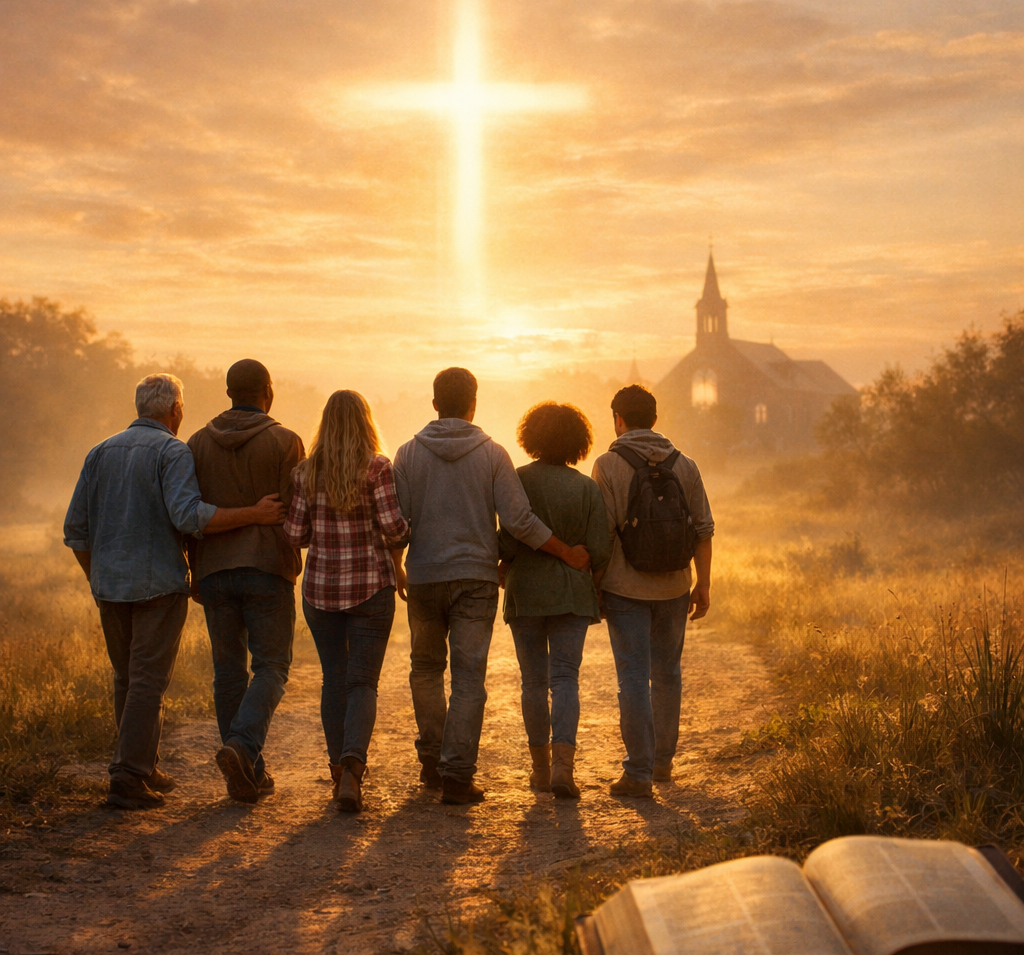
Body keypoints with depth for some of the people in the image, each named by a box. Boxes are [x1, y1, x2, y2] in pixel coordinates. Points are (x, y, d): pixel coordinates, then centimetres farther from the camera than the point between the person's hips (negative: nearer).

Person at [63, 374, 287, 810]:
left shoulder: (100, 453, 11)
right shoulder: (173, 452, -8)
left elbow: (76, 529, 10)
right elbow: (188, 516, -24)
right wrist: (255, 514, -19)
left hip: (110, 586, 6)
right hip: (159, 585, -6)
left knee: (127, 678, 17)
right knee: (148, 681, -3)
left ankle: (143, 766, 24)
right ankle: (128, 780, -8)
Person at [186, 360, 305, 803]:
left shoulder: (199, 443, 5)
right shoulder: (285, 442, -4)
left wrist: (194, 571, 13)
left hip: (215, 571, 3)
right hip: (268, 568, -3)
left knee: (229, 671, 10)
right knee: (271, 668, 4)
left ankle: (250, 775, 12)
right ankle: (243, 746, -20)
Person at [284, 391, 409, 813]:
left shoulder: (306, 472, 0)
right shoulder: (377, 468, -7)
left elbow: (294, 533, -1)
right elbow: (393, 525, -14)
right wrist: (397, 563, 5)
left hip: (320, 585, 2)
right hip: (370, 585, -2)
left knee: (334, 678, 14)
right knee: (363, 682, 1)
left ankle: (339, 771, 18)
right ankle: (352, 765, -20)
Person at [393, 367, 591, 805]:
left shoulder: (409, 454, 1)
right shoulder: (493, 454, -3)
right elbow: (519, 520, -9)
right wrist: (568, 553, 0)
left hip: (424, 577, 2)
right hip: (476, 579, -2)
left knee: (426, 669, 20)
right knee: (469, 678, -1)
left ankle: (431, 760, 24)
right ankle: (457, 774, -7)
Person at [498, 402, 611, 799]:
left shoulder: (518, 481, -8)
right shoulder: (588, 488, -2)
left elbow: (509, 539, -11)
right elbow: (599, 550, -4)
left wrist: (503, 568, 10)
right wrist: (592, 583, 16)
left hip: (526, 591, 0)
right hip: (572, 592, 1)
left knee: (534, 681, 10)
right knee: (565, 678, 1)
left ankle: (541, 768, 19)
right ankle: (562, 764, -16)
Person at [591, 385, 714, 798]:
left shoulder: (608, 465, -7)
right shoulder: (684, 465, 5)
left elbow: (602, 532, -12)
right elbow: (703, 528, 4)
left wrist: (593, 584, -3)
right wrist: (702, 584, 10)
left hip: (626, 588, -4)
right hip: (673, 587, 4)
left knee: (634, 677, -3)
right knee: (667, 674, 17)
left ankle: (638, 773, -4)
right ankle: (663, 760, 28)